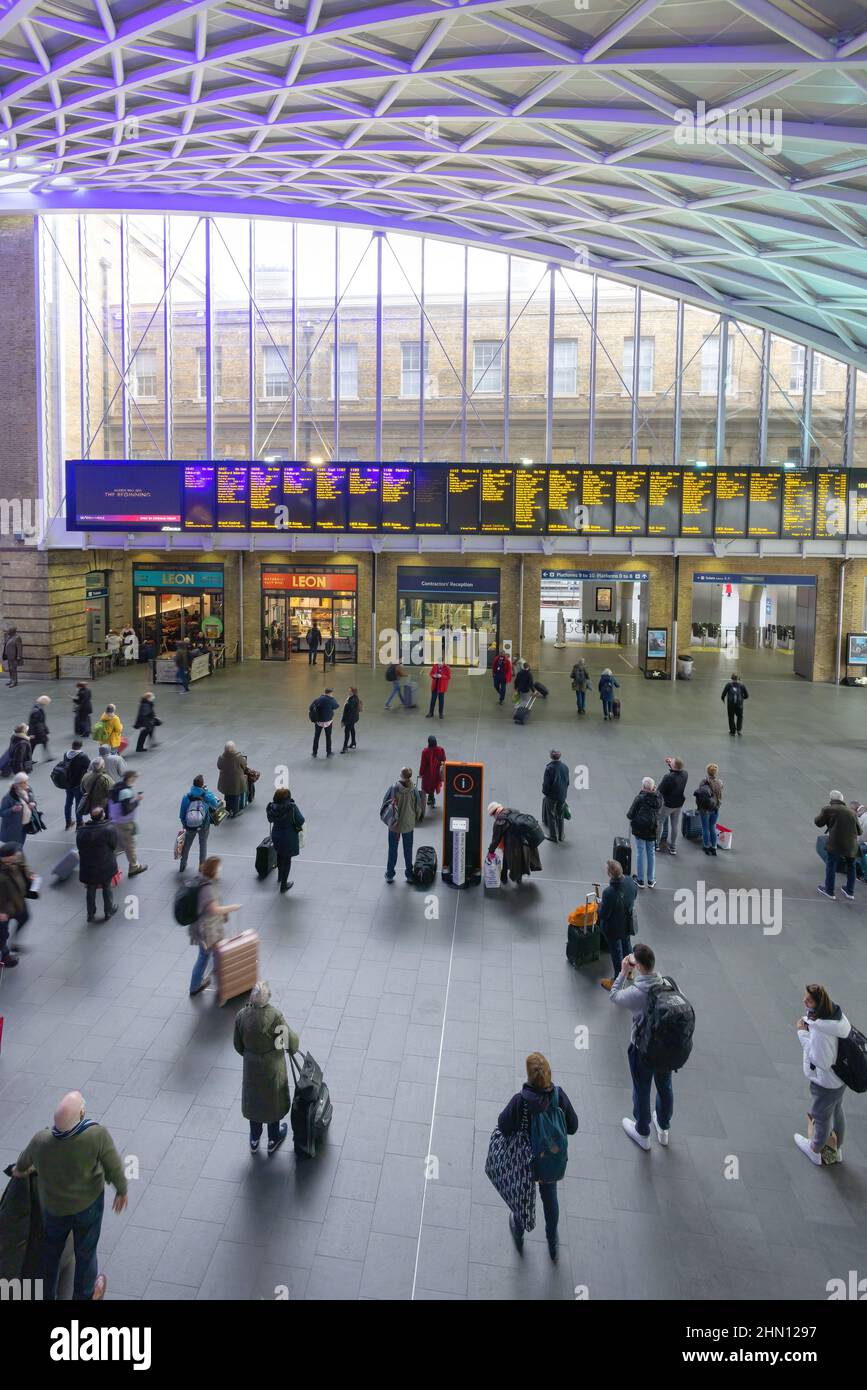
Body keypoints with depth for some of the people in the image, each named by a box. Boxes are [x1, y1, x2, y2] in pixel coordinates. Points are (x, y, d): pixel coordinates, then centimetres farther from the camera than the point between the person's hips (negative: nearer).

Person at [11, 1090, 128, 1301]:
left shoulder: (41, 1140, -26)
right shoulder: (97, 1135, -35)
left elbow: (25, 1159, -2)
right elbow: (114, 1169, -23)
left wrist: (20, 1170, 23)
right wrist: (122, 1191, -1)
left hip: (53, 1206, 2)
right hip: (88, 1204, -2)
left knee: (50, 1251, 29)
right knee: (85, 1252, 24)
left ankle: (46, 1295, 48)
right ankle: (84, 1295, 45)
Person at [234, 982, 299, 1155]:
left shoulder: (241, 1016, -18)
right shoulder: (274, 1016, -30)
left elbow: (238, 1046, -4)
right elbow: (291, 1041, -17)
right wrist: (296, 1046, 6)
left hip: (251, 1066, 3)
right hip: (272, 1067, -3)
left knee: (254, 1100, 25)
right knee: (273, 1101, 21)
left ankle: (254, 1141, 44)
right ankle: (273, 1141, 41)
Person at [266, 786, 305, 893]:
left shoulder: (272, 807, -14)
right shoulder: (292, 808, -28)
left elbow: (270, 819, 3)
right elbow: (301, 821, -18)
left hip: (276, 836, 5)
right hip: (289, 838, -5)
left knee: (280, 856, 29)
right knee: (287, 860, 12)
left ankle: (280, 878, 51)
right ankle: (283, 885, 20)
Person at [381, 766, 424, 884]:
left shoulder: (394, 787, -20)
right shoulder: (414, 790, -17)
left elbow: (385, 802, -8)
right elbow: (418, 807, -7)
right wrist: (415, 820, 12)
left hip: (394, 824, -1)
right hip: (409, 824, 1)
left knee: (392, 850, 15)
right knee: (408, 850, 17)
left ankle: (389, 875, 25)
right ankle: (409, 875, 26)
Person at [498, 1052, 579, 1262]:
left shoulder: (520, 1101, -33)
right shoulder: (559, 1095, -25)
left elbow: (503, 1127, -18)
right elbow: (572, 1127, -11)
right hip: (552, 1161, 2)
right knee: (550, 1198, 28)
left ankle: (518, 1233, 55)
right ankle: (552, 1244, 49)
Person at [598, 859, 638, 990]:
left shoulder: (609, 893, -41)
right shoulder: (631, 882, -22)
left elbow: (603, 915, -28)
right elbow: (634, 895, 1)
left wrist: (600, 905, -8)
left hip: (614, 928, -6)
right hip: (628, 924, 6)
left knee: (616, 952, 16)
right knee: (626, 945, 31)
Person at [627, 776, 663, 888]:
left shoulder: (640, 798, -17)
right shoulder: (658, 798, -5)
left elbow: (630, 814, -13)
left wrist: (629, 817, 9)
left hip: (640, 829, -4)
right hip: (653, 829, 4)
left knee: (640, 853, 6)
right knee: (651, 853, 14)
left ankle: (640, 880, 12)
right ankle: (651, 880, 21)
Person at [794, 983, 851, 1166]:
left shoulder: (820, 1031, -39)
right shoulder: (836, 1013, -14)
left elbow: (821, 1061, -30)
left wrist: (803, 1034, -28)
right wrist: (809, 1024, -5)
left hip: (825, 1083, -8)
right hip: (840, 1077, 8)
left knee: (821, 1117, 19)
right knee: (836, 1111, 30)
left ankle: (815, 1151, 46)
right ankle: (837, 1150, 54)